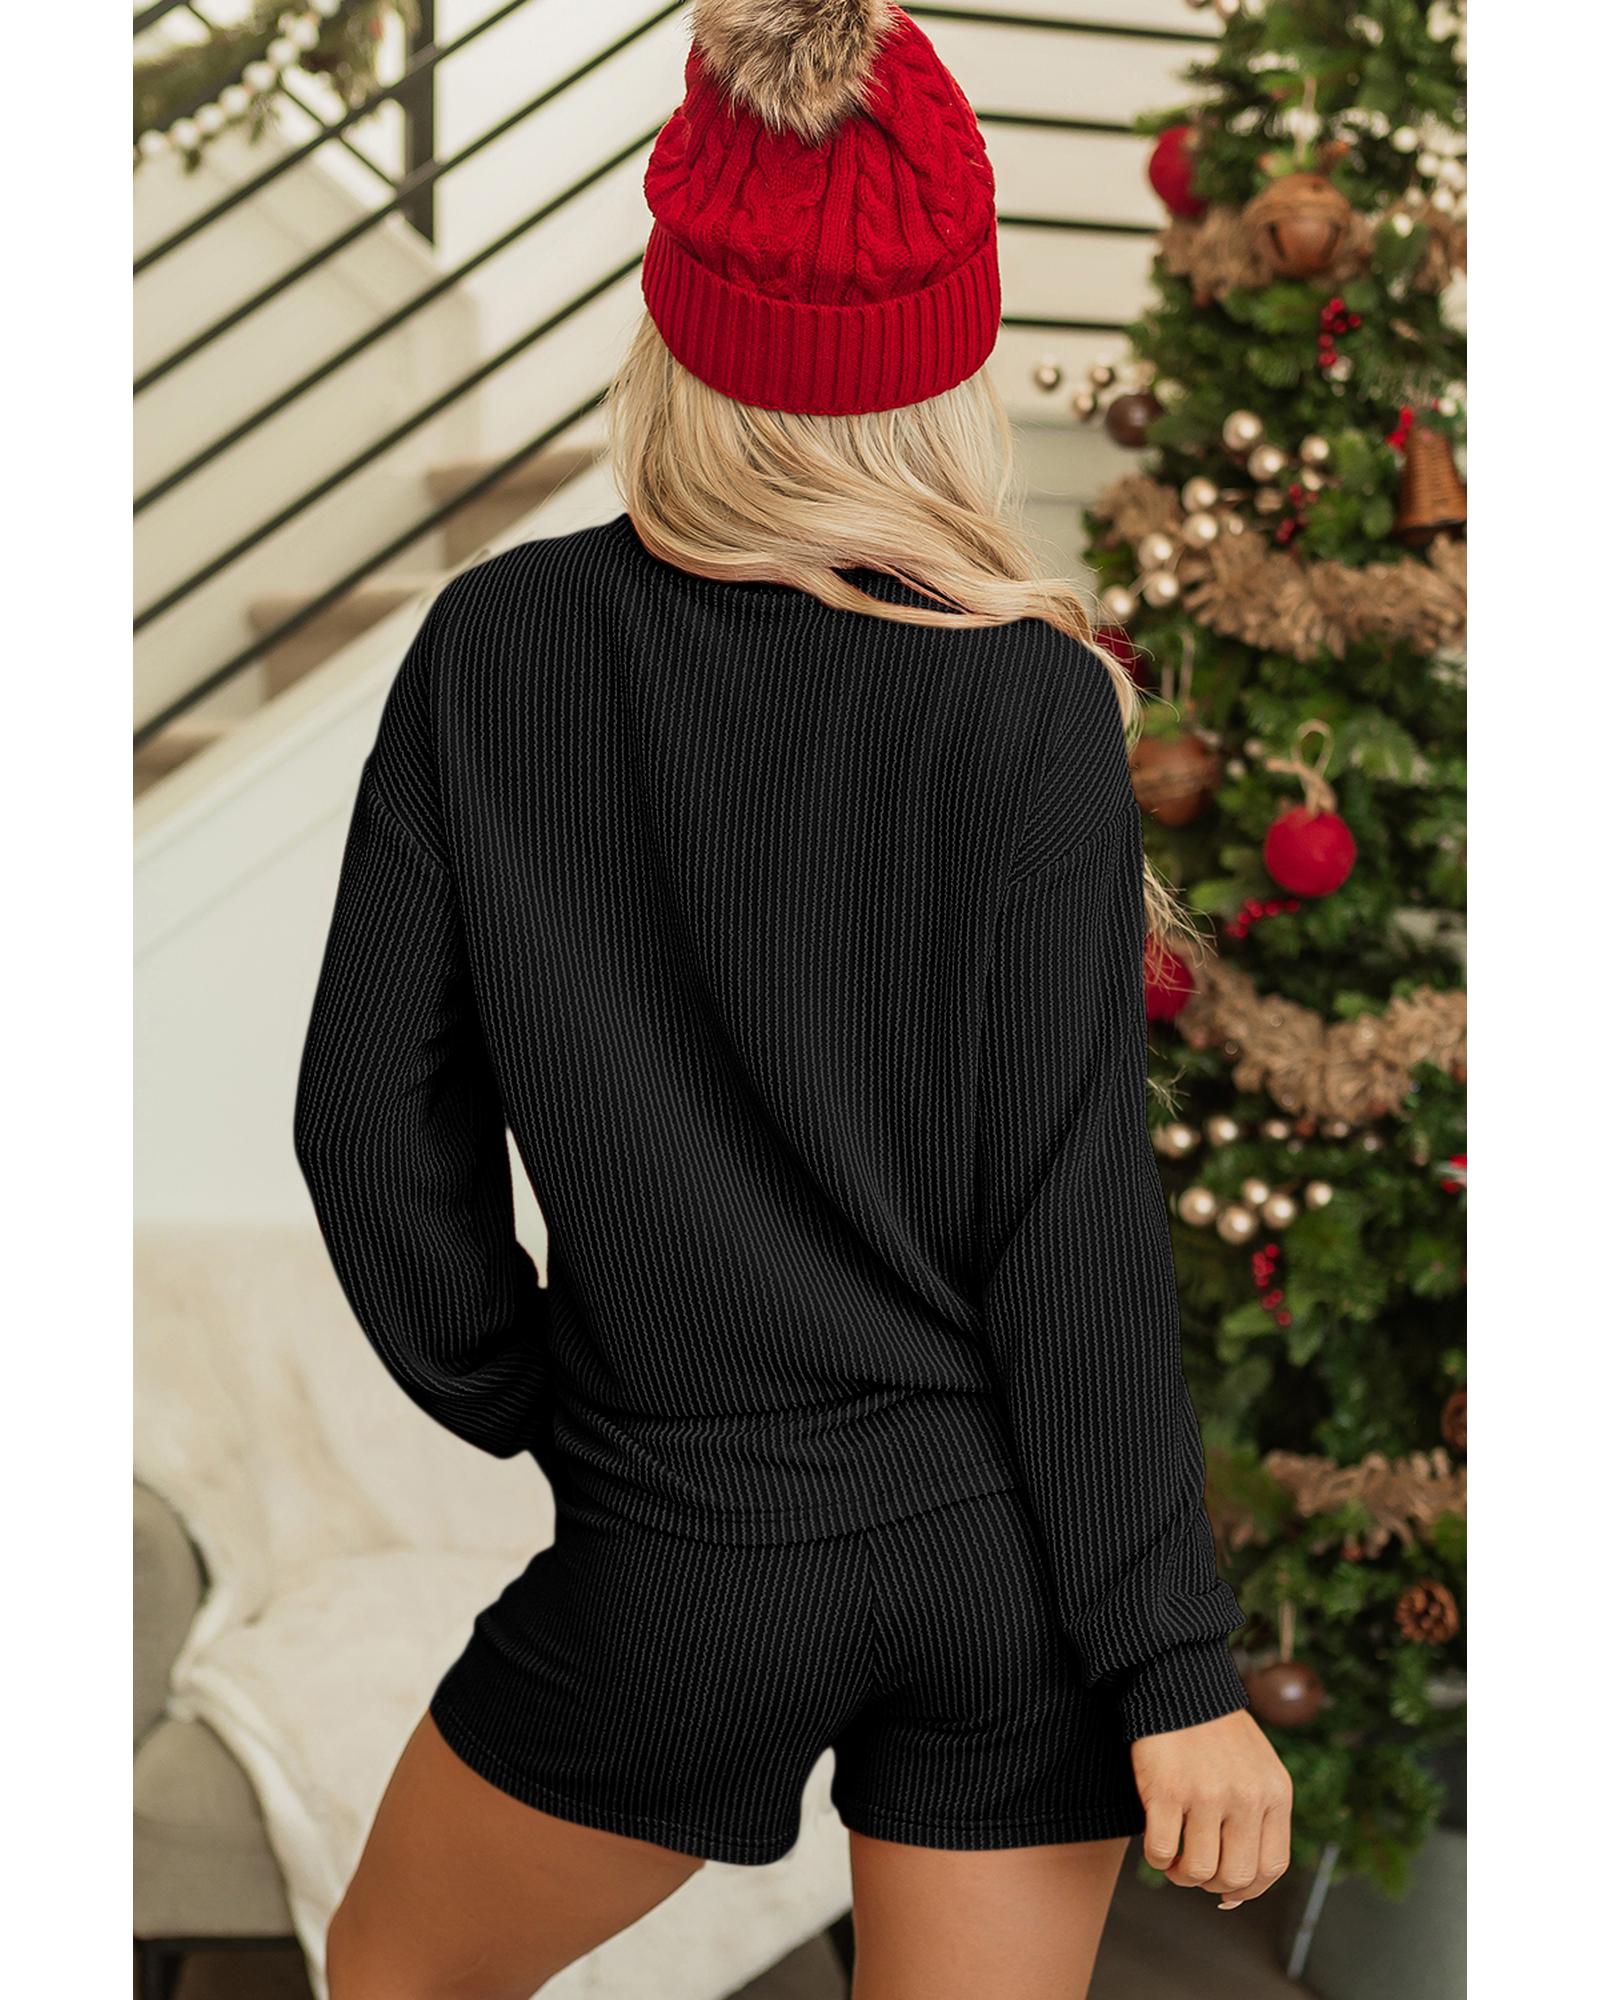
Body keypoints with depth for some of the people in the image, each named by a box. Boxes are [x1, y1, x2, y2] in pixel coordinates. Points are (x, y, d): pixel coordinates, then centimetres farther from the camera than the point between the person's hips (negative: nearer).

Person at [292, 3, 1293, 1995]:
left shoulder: (498, 648, -10)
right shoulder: (1026, 705, -14)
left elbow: (376, 1113, -3)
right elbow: (1070, 1226, -13)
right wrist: (1174, 1665, -5)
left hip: (694, 1561, 0)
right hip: (1007, 1543, 0)